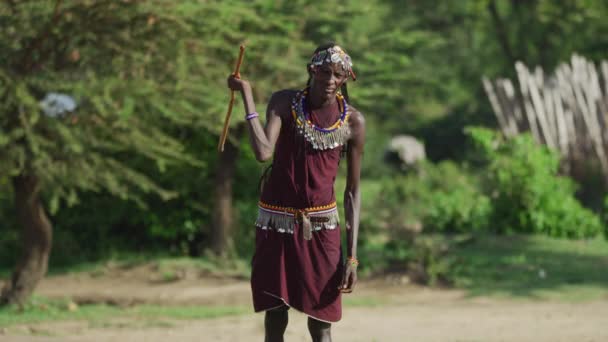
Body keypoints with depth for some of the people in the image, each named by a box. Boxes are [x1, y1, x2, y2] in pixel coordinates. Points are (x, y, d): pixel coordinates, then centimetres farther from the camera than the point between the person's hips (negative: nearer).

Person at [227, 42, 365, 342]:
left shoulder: (353, 122, -4)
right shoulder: (285, 102, -6)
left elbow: (353, 191, 1)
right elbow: (263, 152, -23)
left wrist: (352, 256, -3)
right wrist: (246, 94, -21)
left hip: (321, 227, 0)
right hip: (277, 222, 0)